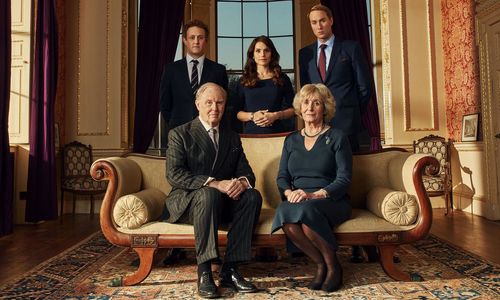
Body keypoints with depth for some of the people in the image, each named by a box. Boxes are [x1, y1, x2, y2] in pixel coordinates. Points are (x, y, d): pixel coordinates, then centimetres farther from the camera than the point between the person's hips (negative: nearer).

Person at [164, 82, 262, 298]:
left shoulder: (233, 138, 16)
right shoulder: (180, 134, 1)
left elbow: (246, 172, 8)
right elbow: (173, 175, -13)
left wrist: (242, 182, -19)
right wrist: (213, 183, -26)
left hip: (224, 201, 4)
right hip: (186, 202, -4)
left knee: (253, 196, -24)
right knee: (209, 194, -36)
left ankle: (230, 270, -21)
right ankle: (204, 272, -28)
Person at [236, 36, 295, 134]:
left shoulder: (282, 78, 7)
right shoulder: (244, 80, 8)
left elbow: (292, 109, 5)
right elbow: (237, 112, 4)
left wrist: (276, 115, -11)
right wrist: (252, 116, -13)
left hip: (277, 132, 0)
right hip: (251, 133, 0)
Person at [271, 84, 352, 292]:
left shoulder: (337, 137, 5)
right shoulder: (291, 140, 17)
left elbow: (344, 179, -5)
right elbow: (282, 177, 12)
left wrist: (315, 195, -19)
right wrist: (289, 193, -11)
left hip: (331, 201, -3)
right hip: (297, 201, 3)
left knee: (305, 211, -36)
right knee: (284, 214, -32)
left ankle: (332, 265, -11)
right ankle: (321, 263, -10)